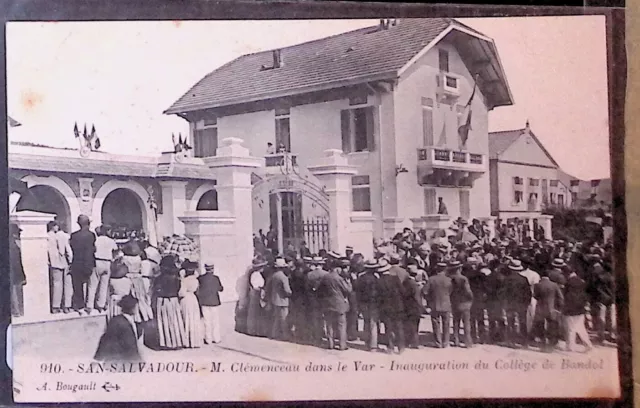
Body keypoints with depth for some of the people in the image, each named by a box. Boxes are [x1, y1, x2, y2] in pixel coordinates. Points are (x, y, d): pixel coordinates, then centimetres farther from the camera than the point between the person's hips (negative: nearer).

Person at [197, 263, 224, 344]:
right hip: (214, 302, -1)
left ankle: (208, 339, 9)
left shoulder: (200, 278, -6)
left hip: (204, 302, 1)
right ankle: (216, 338, 13)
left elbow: (197, 291, -3)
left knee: (207, 321, 7)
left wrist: (199, 302, 10)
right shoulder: (216, 278, -10)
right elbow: (221, 288, 0)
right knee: (215, 321, 10)